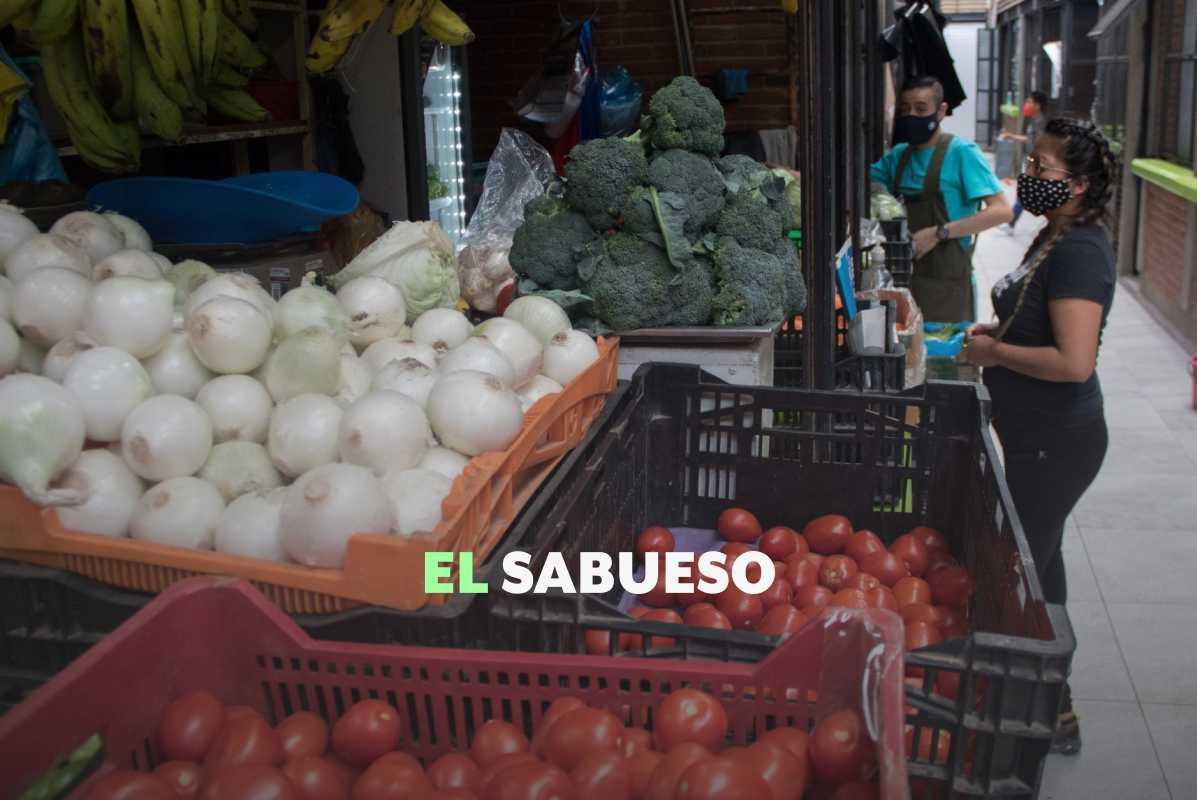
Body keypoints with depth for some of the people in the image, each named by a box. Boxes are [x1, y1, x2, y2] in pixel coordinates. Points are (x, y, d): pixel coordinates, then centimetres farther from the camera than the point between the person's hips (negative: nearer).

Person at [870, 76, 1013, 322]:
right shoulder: (898, 155, 10)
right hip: (904, 276, 6)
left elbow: (1001, 211, -16)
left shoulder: (962, 152, -9)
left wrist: (939, 233, -22)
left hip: (947, 282, -5)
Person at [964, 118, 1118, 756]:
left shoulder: (1079, 252, -22)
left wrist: (995, 352, -18)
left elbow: (1073, 361, -30)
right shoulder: (1057, 236, 9)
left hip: (1056, 441, -11)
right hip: (1038, 435, 11)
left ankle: (1054, 716, 17)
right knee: (1038, 559, 22)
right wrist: (996, 332, 6)